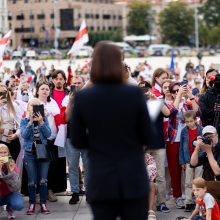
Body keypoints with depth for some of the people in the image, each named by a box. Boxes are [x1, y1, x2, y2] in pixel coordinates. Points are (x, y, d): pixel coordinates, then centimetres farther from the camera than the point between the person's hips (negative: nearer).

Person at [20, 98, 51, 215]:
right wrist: (31, 122, -23)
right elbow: (24, 135, -14)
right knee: (32, 181, 1)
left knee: (43, 180, 2)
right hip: (30, 153, -1)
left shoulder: (44, 119, 1)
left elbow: (48, 134, -10)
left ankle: (43, 204, 9)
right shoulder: (24, 120, -1)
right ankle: (32, 204, 9)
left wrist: (41, 122, -21)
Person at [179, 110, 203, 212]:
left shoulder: (201, 130, -4)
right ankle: (189, 203, 7)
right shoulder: (184, 131, 2)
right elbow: (181, 146, 6)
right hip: (188, 160, 2)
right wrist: (182, 161, 4)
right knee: (188, 183, 3)